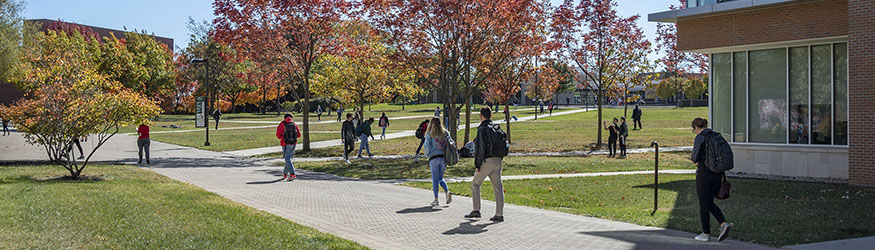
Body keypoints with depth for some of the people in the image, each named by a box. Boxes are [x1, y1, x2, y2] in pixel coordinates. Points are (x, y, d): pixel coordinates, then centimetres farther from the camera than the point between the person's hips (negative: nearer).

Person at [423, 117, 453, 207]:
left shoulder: (429, 134, -1)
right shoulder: (445, 133, 9)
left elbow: (427, 146, -6)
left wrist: (427, 154, 13)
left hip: (434, 157, -3)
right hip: (444, 157, 3)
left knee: (435, 179, 4)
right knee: (441, 178, 15)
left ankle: (436, 199, 2)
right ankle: (447, 191, -9)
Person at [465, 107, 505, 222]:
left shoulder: (482, 129, -12)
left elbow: (480, 149, -16)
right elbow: (504, 144, 14)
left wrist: (477, 165, -12)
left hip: (486, 161, -6)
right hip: (497, 161, 6)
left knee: (475, 185, 10)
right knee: (498, 188, 5)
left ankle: (476, 211, 7)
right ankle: (499, 214, 3)